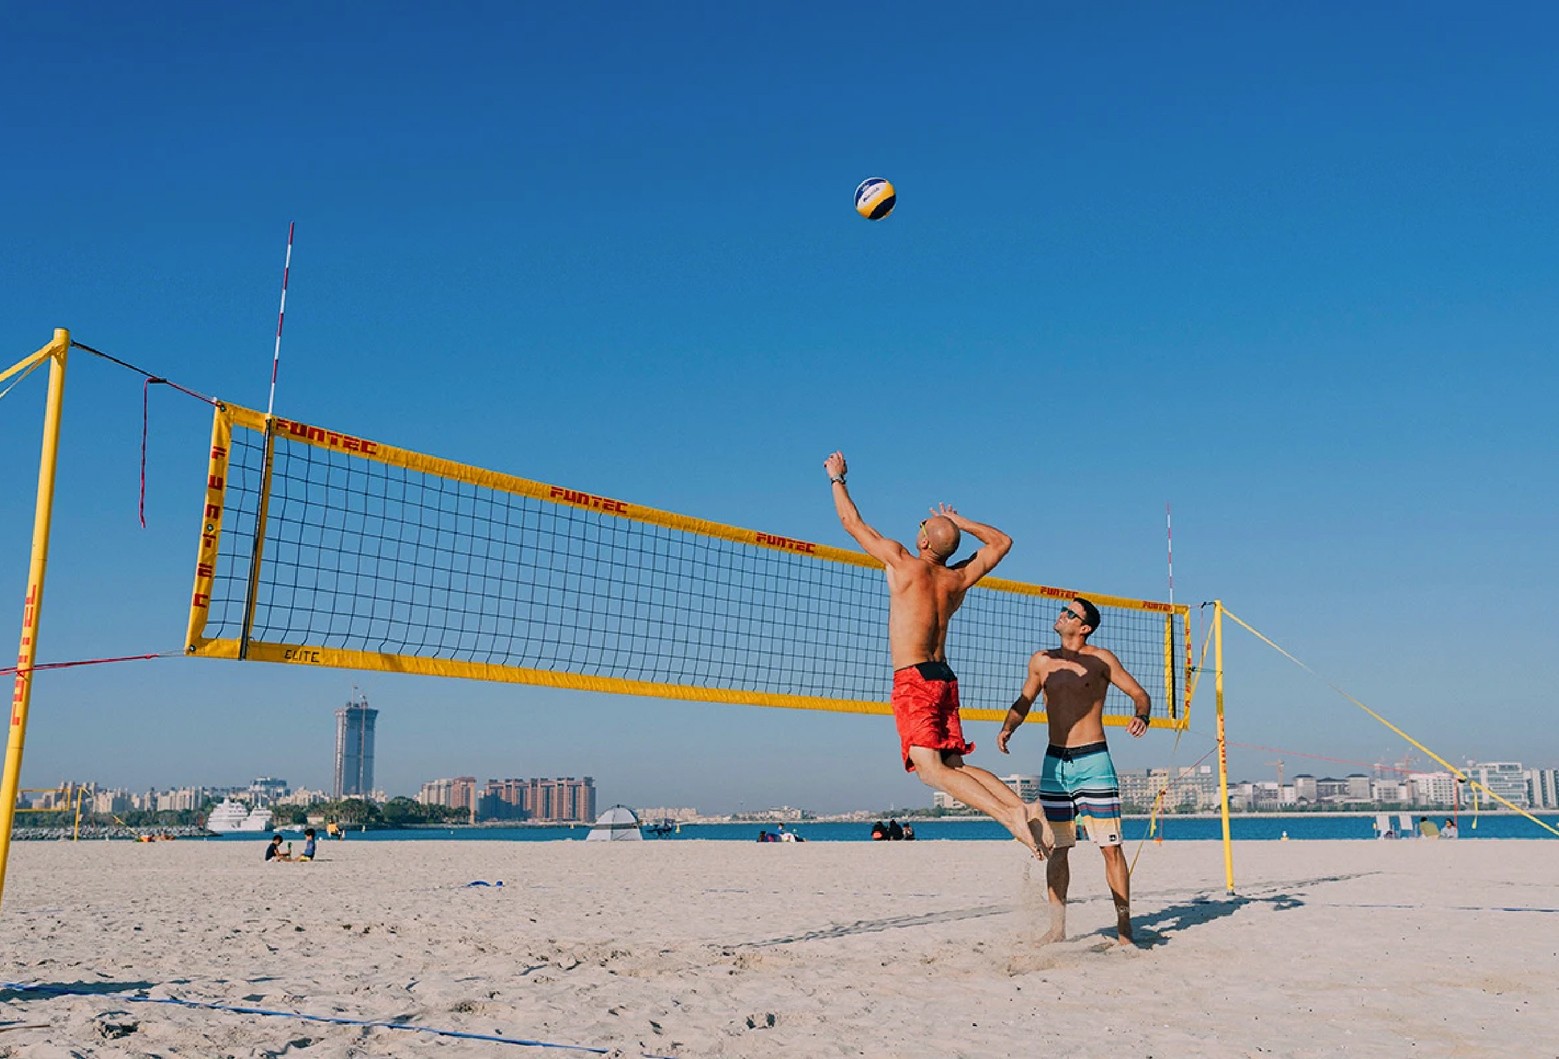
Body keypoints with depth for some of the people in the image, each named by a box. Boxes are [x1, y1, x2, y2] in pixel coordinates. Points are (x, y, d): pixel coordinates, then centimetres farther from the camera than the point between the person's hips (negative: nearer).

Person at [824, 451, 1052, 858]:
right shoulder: (959, 579, 10)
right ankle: (1025, 808, -7)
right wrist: (960, 522, 29)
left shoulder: (902, 563, -5)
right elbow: (1001, 542, 27)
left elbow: (852, 522, 5)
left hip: (913, 680, -7)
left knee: (930, 769, -15)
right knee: (956, 767, 10)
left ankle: (1009, 815, -29)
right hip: (944, 678, 7)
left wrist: (837, 479, 19)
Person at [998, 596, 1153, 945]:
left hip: (1093, 760, -4)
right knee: (1057, 848, 7)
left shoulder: (1101, 660, -2)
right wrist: (1007, 729, 2)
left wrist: (1142, 717, -19)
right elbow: (1023, 702, 20)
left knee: (1110, 847, -4)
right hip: (1055, 761, 4)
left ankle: (1124, 929, 3)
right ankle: (1057, 929, 15)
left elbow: (1140, 694, 2)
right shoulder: (1041, 661, 9)